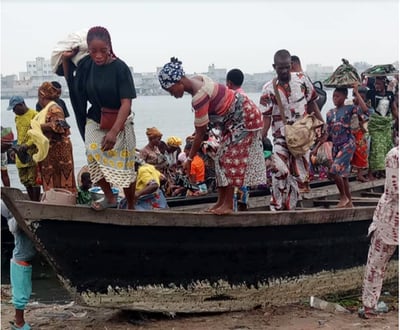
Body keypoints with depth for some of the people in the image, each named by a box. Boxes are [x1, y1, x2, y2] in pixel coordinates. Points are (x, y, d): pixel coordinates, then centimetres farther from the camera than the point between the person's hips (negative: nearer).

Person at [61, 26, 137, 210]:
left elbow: (126, 103, -23)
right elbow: (71, 83, 18)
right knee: (94, 159, -17)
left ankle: (131, 207, 19)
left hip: (119, 124, -4)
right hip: (94, 122, 4)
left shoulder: (120, 68, -18)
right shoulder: (86, 65, -2)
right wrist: (66, 59, 1)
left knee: (124, 168, 1)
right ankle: (109, 197, 2)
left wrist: (114, 131, -33)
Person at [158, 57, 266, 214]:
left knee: (231, 158, -10)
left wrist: (190, 158, -17)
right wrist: (198, 131, 4)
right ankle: (221, 201, 12)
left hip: (246, 118, -10)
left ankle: (228, 204, -6)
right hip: (234, 119, 10)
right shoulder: (196, 79, -4)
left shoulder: (199, 96, -31)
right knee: (223, 158, 9)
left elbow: (201, 133, -25)